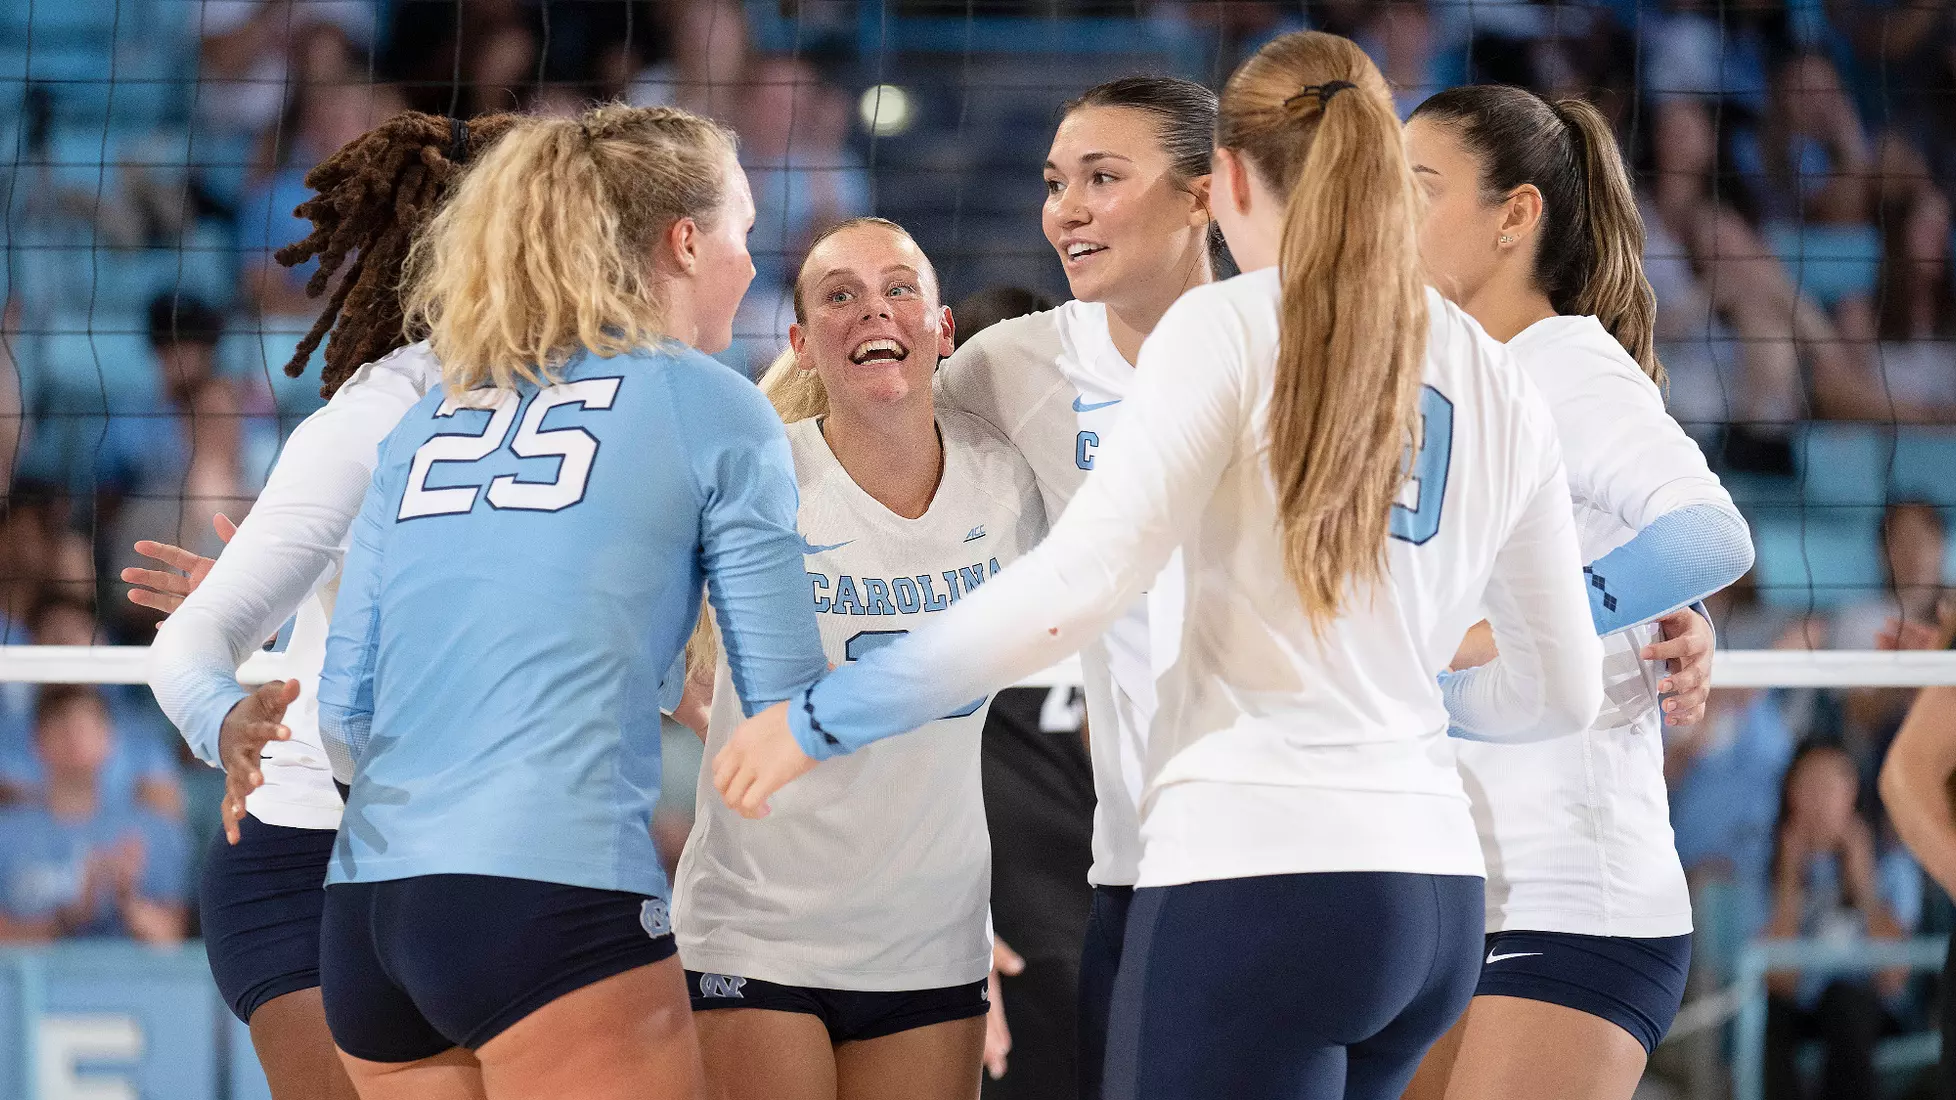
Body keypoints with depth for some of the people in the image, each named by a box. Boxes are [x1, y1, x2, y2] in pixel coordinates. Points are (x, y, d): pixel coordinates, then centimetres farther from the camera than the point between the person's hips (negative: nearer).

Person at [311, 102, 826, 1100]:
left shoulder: (429, 419, 18)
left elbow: (344, 716, 15)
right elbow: (790, 711, 2)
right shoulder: (709, 407, 4)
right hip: (555, 898, -6)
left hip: (363, 909, 6)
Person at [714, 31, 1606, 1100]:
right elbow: (1561, 689, 20)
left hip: (1260, 869, -7)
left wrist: (823, 717, -7)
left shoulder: (1232, 327, -3)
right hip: (1435, 892, 7)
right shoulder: (1498, 384, 14)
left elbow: (1079, 582, -14)